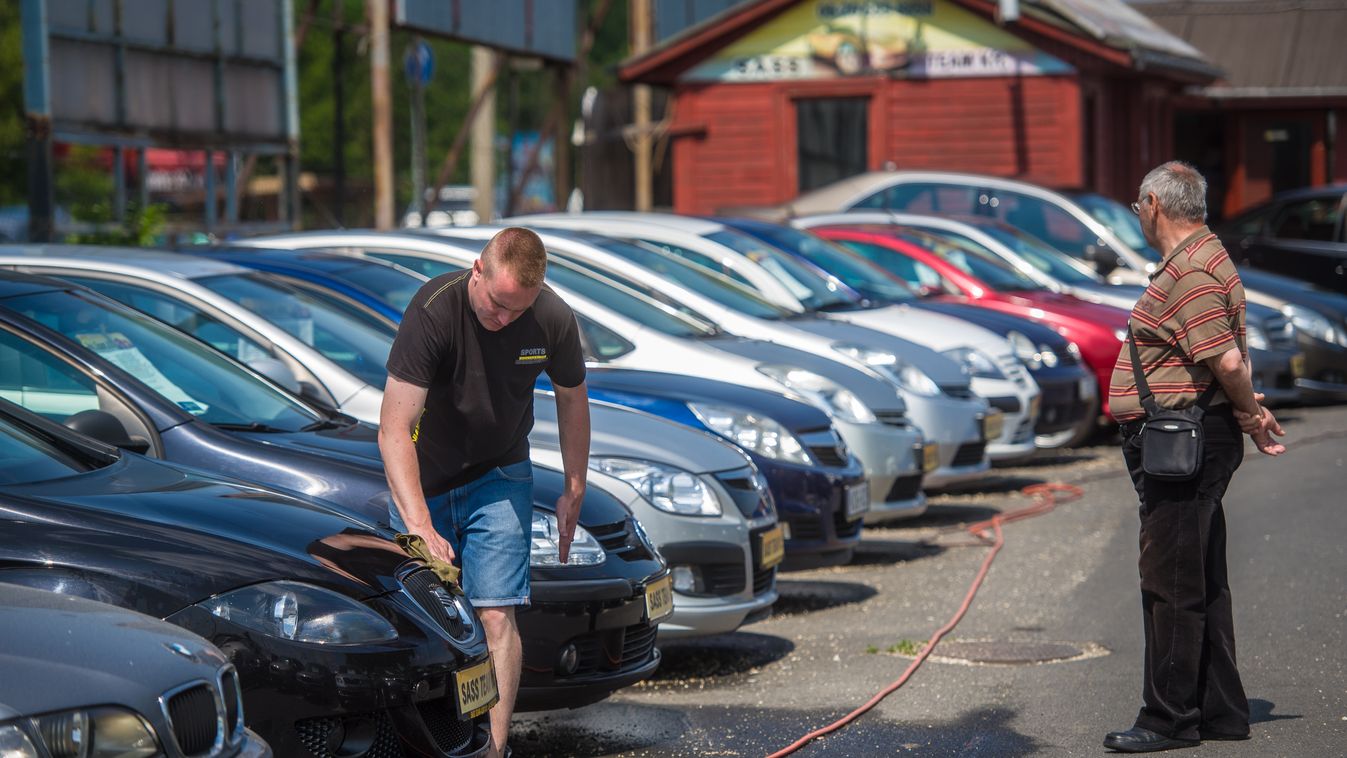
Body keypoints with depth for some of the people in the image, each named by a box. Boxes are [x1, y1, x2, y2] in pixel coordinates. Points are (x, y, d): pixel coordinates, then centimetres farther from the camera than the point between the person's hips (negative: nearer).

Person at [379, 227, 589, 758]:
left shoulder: (553, 321, -16)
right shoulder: (433, 310, -27)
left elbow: (572, 398, 6)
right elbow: (394, 429, -31)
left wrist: (574, 491, 8)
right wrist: (420, 524, -40)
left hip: (499, 479, 1)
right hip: (423, 482, -1)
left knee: (496, 616, -10)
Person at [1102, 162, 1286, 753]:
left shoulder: (1189, 273, -19)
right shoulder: (1202, 259, 17)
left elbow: (1227, 361, -23)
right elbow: (1231, 362, 20)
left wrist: (1250, 415, -9)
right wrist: (1248, 413, 11)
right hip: (1186, 446, 11)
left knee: (1172, 586, -6)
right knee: (1203, 584, 16)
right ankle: (1219, 711, 23)